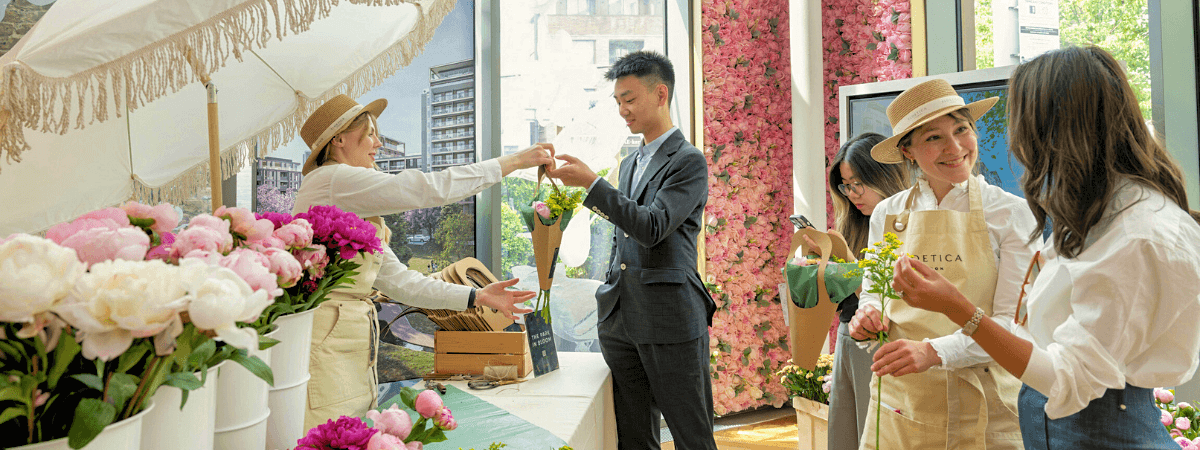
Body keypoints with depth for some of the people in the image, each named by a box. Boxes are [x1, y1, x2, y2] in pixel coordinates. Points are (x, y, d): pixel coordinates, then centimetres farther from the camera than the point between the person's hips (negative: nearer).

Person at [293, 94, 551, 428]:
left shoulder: (357, 210, 20)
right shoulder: (334, 179, -10)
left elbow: (395, 278, 16)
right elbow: (428, 189, -16)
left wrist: (475, 297, 10)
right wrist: (513, 161, -11)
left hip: (353, 346, 10)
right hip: (325, 343, -10)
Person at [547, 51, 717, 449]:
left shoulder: (689, 161, -6)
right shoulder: (630, 163, 19)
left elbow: (652, 228, -18)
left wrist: (591, 183, -21)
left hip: (670, 322, -7)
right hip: (621, 321, 7)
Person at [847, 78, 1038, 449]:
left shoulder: (1010, 213, -5)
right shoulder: (886, 214, 3)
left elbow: (1013, 321, -11)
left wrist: (934, 351, -26)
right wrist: (867, 316, -9)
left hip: (980, 409, -2)